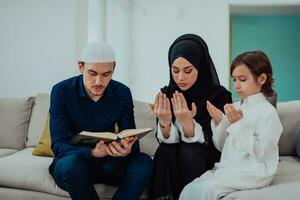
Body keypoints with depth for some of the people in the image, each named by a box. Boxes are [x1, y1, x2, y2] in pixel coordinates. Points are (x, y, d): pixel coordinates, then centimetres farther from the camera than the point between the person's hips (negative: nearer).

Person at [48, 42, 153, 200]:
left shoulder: (122, 93, -6)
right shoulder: (61, 91, -14)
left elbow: (131, 138, -8)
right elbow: (59, 144, -20)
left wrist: (127, 150, -34)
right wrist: (92, 152, -40)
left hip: (107, 163, 3)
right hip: (70, 164, -2)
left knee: (144, 162, -24)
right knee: (72, 162, -36)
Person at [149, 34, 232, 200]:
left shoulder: (219, 95, -13)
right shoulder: (166, 94, -4)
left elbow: (213, 143, -16)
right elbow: (166, 141, -8)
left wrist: (187, 123, -34)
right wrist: (164, 123, -30)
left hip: (209, 161, -2)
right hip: (172, 158, 3)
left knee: (188, 152, -31)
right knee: (164, 152, -28)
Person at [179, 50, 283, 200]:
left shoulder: (268, 112, -8)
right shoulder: (235, 107, 9)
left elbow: (260, 153, -16)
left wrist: (239, 125, -22)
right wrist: (219, 121, -5)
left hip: (252, 173, -6)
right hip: (227, 168, 6)